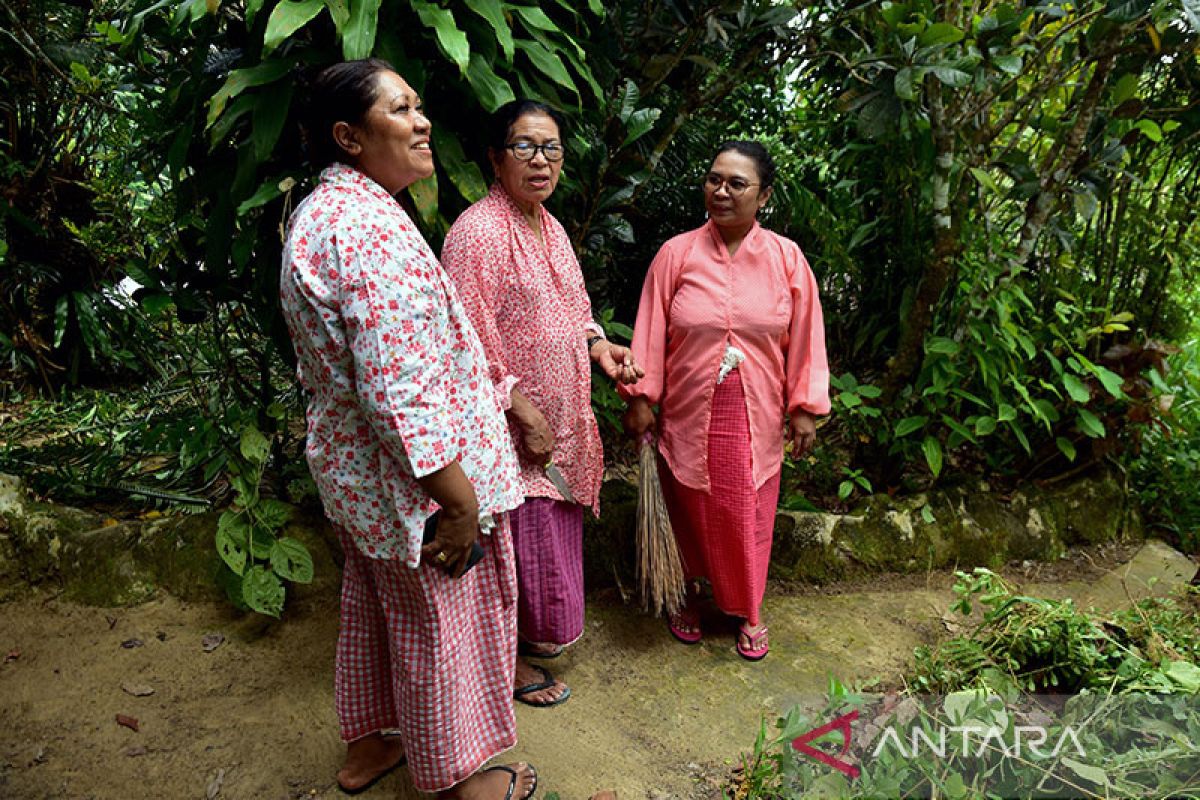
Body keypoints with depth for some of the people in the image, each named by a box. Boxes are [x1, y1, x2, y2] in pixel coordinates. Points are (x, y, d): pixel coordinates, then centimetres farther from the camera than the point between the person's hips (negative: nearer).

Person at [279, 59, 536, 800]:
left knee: (373, 609, 25)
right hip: (411, 478, -10)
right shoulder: (373, 225, -25)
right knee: (439, 628, 10)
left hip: (349, 465, 10)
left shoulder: (317, 212, 9)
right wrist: (460, 499, -23)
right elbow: (400, 390, -30)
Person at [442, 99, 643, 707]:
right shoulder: (477, 231, -18)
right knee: (521, 539, 5)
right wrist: (521, 409, -22)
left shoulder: (550, 227, 10)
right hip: (513, 428, -9)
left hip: (561, 421, 9)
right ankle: (507, 661, 27)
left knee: (553, 535, 21)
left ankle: (531, 631, 43)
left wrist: (596, 344, 1)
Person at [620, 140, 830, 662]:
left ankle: (748, 612, 33)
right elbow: (650, 331, -3)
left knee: (748, 516, 11)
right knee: (691, 514, 14)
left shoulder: (786, 259, -3)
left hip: (755, 418, 1)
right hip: (688, 414, 0)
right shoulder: (677, 254, -5)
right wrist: (640, 398, -5)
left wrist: (804, 408, -1)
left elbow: (805, 339, 1)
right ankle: (689, 598, 39)